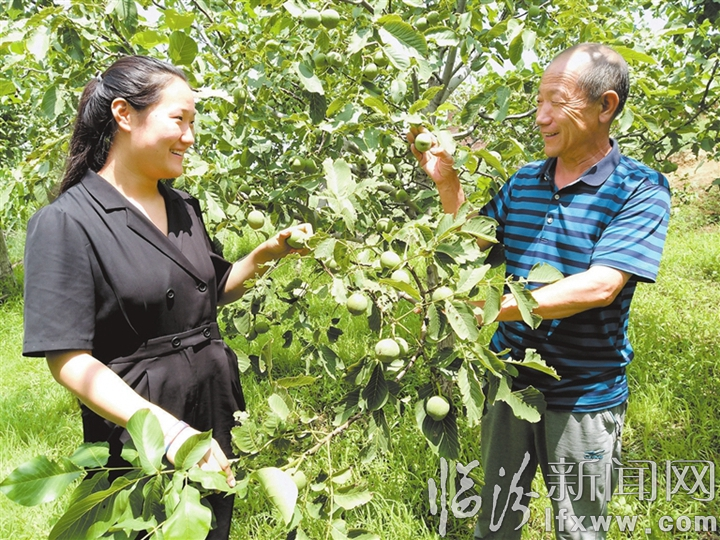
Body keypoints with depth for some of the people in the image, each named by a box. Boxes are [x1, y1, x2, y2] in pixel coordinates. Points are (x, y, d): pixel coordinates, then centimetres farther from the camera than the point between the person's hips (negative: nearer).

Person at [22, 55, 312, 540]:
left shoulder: (184, 208, 5)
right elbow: (69, 359, -19)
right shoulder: (66, 223, -15)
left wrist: (265, 255, 0)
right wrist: (167, 428, -28)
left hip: (214, 416, 7)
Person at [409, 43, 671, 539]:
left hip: (584, 395, -4)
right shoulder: (524, 181, 3)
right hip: (510, 379, 5)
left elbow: (600, 287, -25)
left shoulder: (640, 188, -13)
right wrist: (447, 182, -2)